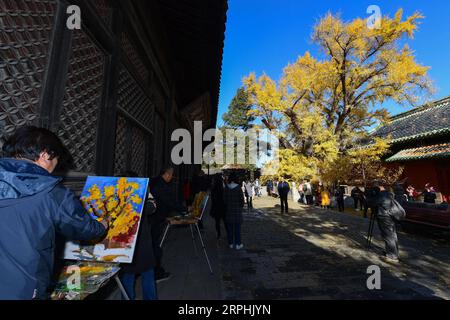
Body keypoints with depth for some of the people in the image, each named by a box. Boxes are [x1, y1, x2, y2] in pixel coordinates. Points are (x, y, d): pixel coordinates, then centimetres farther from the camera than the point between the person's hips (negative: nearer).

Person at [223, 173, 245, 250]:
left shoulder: (225, 189, -4)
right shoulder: (238, 188, -11)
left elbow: (224, 200, 0)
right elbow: (242, 199, -6)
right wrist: (241, 207, 11)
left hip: (228, 210, 2)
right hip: (237, 210, -2)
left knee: (229, 228, 12)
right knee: (237, 228, 7)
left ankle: (231, 243, 20)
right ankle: (238, 244, 14)